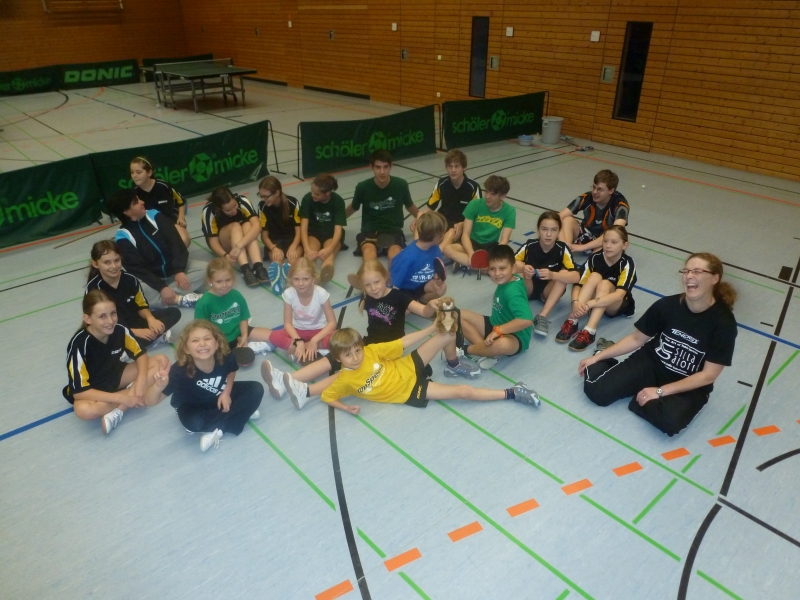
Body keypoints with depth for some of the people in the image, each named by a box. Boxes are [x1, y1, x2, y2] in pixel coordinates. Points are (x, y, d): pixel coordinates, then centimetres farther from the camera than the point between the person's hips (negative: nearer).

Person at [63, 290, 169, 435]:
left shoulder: (119, 330, -21)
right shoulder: (79, 344, -30)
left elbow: (140, 354, -3)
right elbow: (79, 391, -28)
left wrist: (141, 381, -22)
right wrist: (122, 398, -31)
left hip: (115, 376, 5)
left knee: (161, 361, -13)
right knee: (84, 410, -38)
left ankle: (118, 411, -19)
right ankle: (130, 392, -12)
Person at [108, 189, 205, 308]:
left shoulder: (154, 215, -1)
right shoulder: (123, 237, -10)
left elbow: (175, 241, -7)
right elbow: (137, 269, -15)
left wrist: (179, 270, -20)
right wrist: (161, 287, -28)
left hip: (174, 268, 4)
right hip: (151, 279, -4)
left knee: (203, 268, -20)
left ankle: (171, 296, -28)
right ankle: (180, 299, -28)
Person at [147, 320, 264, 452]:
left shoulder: (225, 358, -28)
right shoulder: (180, 370, -36)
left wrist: (226, 392, -13)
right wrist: (159, 386, -57)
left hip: (219, 396, 3)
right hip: (192, 405, -3)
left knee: (256, 389, -12)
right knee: (194, 423, -36)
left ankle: (218, 430, -16)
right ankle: (241, 412, -13)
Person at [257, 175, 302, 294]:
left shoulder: (293, 203, -11)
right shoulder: (262, 206, -8)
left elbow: (299, 230, -12)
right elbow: (264, 234, -5)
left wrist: (293, 247, -32)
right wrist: (274, 248, -26)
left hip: (293, 240, 0)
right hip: (274, 242, 0)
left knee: (294, 255, -36)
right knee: (277, 257, -35)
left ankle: (288, 268, -70)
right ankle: (277, 275, -68)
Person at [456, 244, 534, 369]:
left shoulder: (512, 291, -29)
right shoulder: (506, 281, -4)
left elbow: (526, 320, -42)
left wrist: (498, 330, -35)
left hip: (514, 337, -9)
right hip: (495, 325, 9)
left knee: (503, 344, -45)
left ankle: (465, 350, -16)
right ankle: (488, 350, -14)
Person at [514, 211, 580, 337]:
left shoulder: (562, 249, -19)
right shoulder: (530, 245, -17)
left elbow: (576, 277, -29)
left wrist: (552, 275, -47)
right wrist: (523, 267, -39)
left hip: (549, 292, 1)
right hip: (527, 289, 0)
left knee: (564, 273, -28)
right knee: (517, 271, -27)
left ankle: (542, 316, -32)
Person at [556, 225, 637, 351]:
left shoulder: (627, 264, -22)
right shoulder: (595, 258, -14)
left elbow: (619, 295, -35)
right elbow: (578, 284, -18)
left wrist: (589, 304, -47)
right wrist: (576, 302, -40)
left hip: (618, 306, -2)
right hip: (594, 302, 2)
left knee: (604, 284, -32)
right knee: (595, 276, -27)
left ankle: (589, 332, -44)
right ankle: (572, 322, -35)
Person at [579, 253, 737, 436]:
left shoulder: (724, 323, -17)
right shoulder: (667, 305, -11)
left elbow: (708, 375, -15)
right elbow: (637, 339, 2)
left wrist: (660, 391, -20)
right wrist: (597, 357, 0)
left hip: (689, 386, -1)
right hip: (651, 364, 1)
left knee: (670, 421, -34)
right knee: (596, 390, -19)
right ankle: (603, 364, 13)